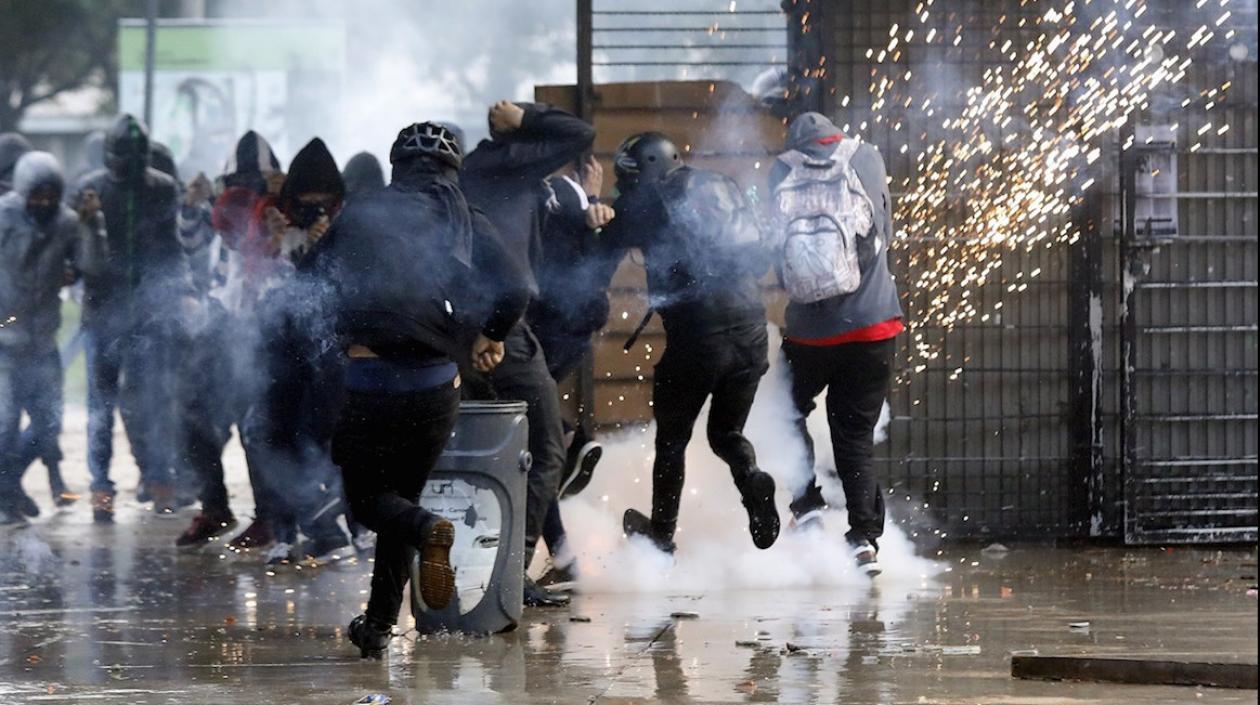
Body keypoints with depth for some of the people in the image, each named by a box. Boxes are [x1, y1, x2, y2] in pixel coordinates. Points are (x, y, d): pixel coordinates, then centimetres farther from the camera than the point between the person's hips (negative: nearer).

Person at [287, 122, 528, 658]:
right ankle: (379, 625, 14)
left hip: (367, 383, -2)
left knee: (367, 497, 12)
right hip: (436, 386, 2)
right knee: (402, 494, 19)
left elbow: (301, 292, 7)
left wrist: (321, 353, 22)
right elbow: (513, 291, -5)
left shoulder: (360, 215, 8)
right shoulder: (466, 222, 8)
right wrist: (493, 336, 16)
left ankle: (428, 531, -21)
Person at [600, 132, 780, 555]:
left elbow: (599, 262, 4)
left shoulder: (645, 201, 0)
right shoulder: (724, 190, 15)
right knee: (727, 432, 21)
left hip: (696, 334, -5)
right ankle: (752, 480, -9)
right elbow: (759, 261, 18)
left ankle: (661, 532, 23)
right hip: (751, 329, 5)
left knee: (672, 439, 14)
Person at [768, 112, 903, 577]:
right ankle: (865, 536, -1)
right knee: (855, 433, 8)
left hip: (808, 330, 0)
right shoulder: (865, 160, 0)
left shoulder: (781, 176, -1)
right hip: (872, 325, 0)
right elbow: (885, 233, 11)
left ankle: (807, 504, 8)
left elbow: (772, 250, 6)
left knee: (789, 411, 23)